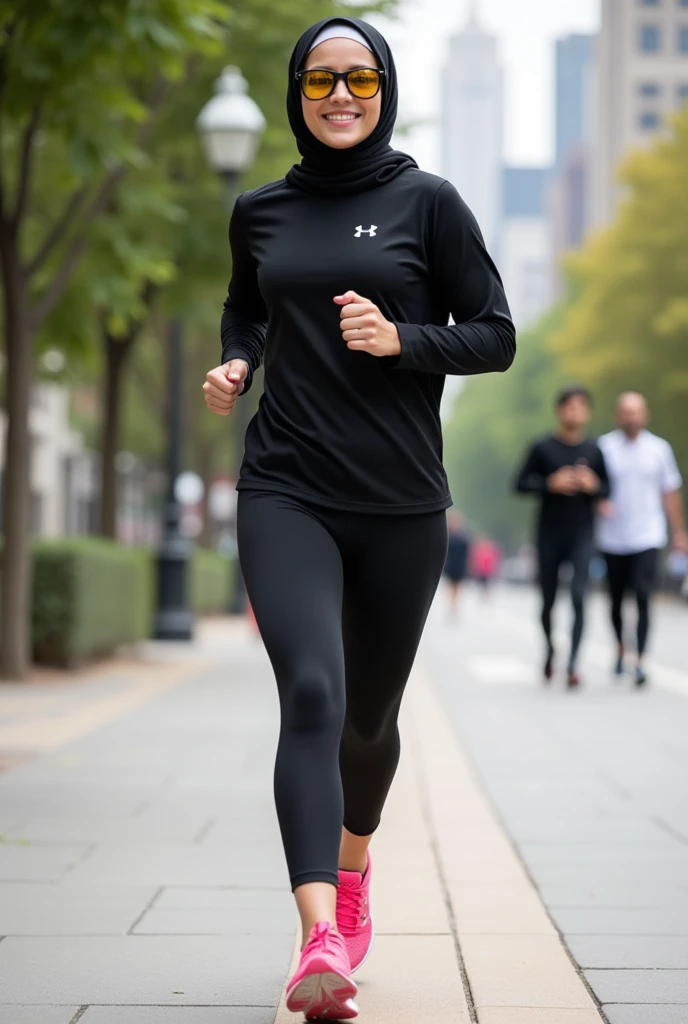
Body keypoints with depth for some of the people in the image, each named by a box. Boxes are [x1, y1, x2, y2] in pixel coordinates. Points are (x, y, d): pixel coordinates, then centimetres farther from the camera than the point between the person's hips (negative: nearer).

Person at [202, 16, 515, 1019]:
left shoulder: (428, 202, 1)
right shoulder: (260, 212, 9)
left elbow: (495, 335, 1)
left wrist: (399, 339, -16)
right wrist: (237, 363, 6)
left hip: (400, 502, 0)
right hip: (286, 492, 0)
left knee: (370, 713, 13)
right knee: (312, 694, -20)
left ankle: (353, 868, 44)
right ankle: (322, 938, -29)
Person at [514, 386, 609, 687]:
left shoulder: (594, 451, 3)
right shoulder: (543, 447, -2)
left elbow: (607, 489, 11)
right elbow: (521, 484, -3)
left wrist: (594, 486, -12)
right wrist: (551, 484, -18)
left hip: (582, 535, 0)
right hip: (549, 535, 0)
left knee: (578, 595, -15)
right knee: (548, 598, 9)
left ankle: (573, 661, -15)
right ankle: (549, 646, 37)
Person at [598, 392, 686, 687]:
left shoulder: (659, 448, 4)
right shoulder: (603, 447, -1)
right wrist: (599, 502, -20)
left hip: (647, 538, -1)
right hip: (613, 538, 1)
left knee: (642, 596, -14)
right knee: (616, 599, 11)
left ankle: (640, 660, -14)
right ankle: (620, 647, 35)